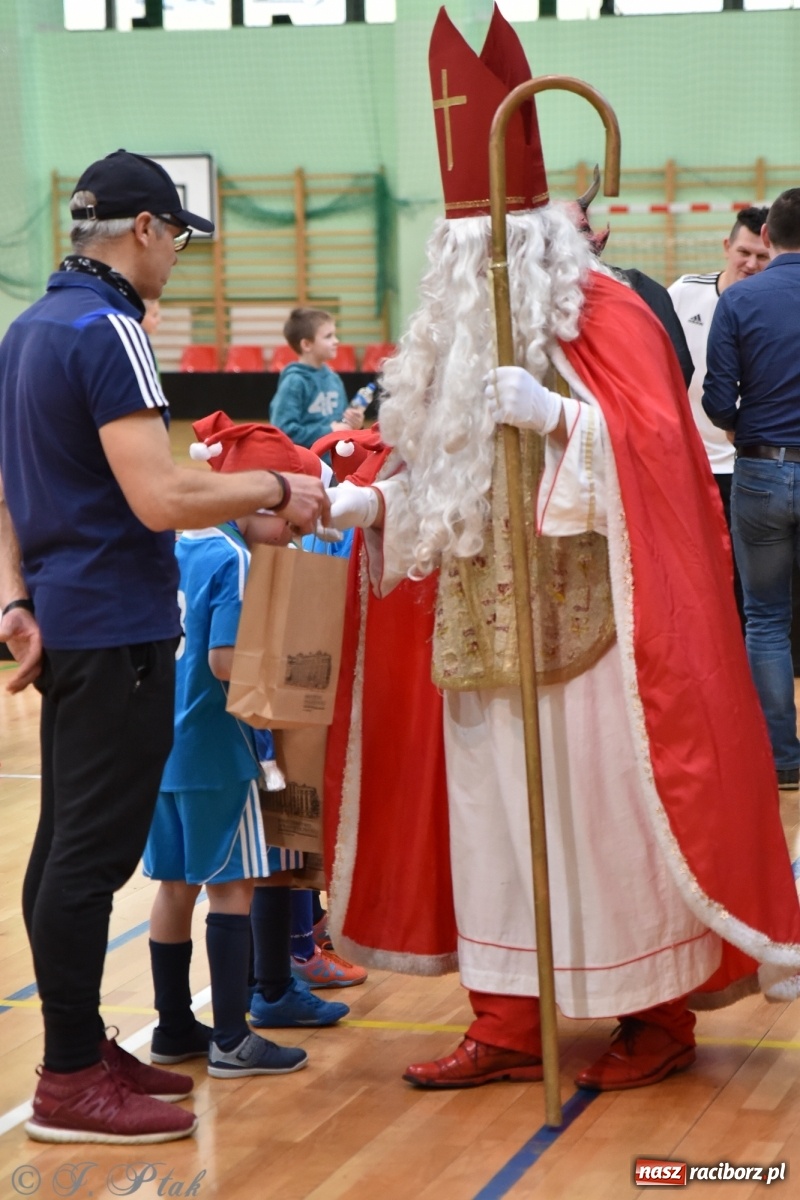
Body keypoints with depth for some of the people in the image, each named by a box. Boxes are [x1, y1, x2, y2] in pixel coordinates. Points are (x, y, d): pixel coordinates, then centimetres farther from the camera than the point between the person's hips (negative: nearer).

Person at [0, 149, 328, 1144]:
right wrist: (274, 489, -10)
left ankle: (82, 1049, 23)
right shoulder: (107, 331, -16)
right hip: (117, 628, -10)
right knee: (92, 850, -5)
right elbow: (161, 499, -23)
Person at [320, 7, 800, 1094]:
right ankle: (508, 1026, 16)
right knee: (494, 814, 8)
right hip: (482, 630, 7)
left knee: (610, 816, -1)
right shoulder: (453, 332, 13)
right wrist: (371, 495, 2)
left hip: (587, 629, -7)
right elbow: (431, 465, 18)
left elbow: (656, 452, -18)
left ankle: (660, 1016, 14)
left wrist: (558, 418, -29)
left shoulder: (607, 317, -8)